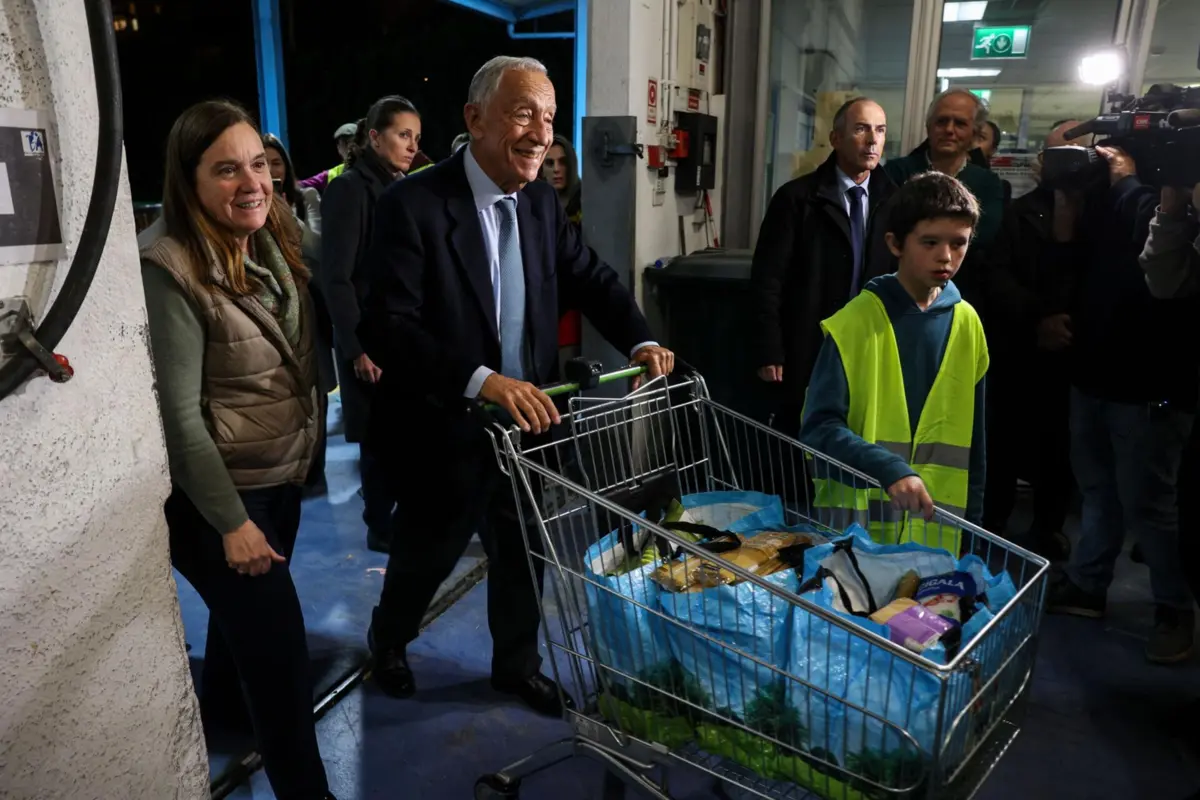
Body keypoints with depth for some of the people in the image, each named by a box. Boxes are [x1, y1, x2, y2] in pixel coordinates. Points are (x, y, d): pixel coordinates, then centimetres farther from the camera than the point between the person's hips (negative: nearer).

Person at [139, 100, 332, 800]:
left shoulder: (279, 244, 0)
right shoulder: (172, 270, -22)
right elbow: (180, 415, -21)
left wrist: (305, 456, 9)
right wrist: (231, 521, -19)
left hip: (283, 478, 7)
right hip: (219, 496, -7)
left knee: (244, 612, 27)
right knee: (281, 650, 0)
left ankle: (221, 709, 55)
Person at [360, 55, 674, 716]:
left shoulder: (541, 202, 1)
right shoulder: (413, 204, -19)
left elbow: (590, 279, 10)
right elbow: (388, 326, -26)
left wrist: (640, 341, -8)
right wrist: (482, 380, -38)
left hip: (526, 419, 5)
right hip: (444, 431, -5)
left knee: (523, 553, 19)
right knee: (427, 555, 17)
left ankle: (516, 666, 45)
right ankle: (387, 642, 50)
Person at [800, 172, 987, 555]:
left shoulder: (967, 324, 3)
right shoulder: (855, 322, -11)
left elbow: (971, 439, 10)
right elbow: (819, 427, -16)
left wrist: (971, 521, 11)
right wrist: (889, 469, -29)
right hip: (856, 523, -4)